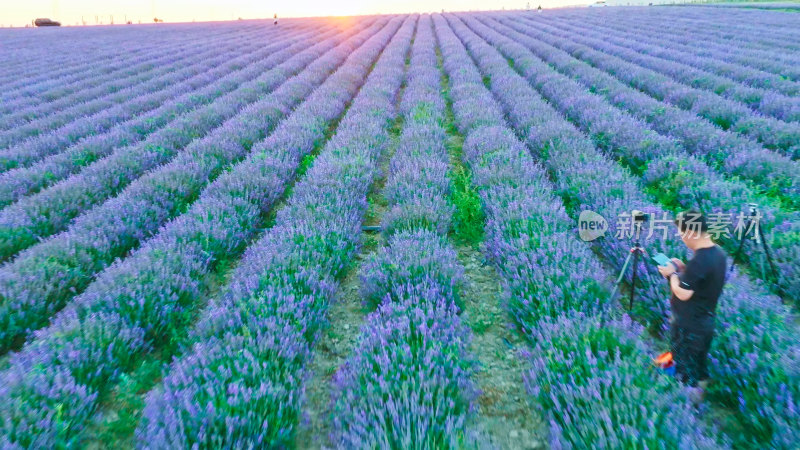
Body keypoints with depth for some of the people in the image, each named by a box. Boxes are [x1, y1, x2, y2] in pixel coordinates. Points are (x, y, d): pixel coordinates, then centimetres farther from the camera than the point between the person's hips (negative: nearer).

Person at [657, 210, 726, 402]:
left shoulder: (699, 260, -30)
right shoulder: (718, 253, -1)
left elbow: (683, 293, -26)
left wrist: (672, 273, -12)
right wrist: (683, 269, 6)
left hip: (688, 324, -9)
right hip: (706, 319, 9)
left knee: (684, 361, 10)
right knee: (699, 359, 25)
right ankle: (699, 386, 41)